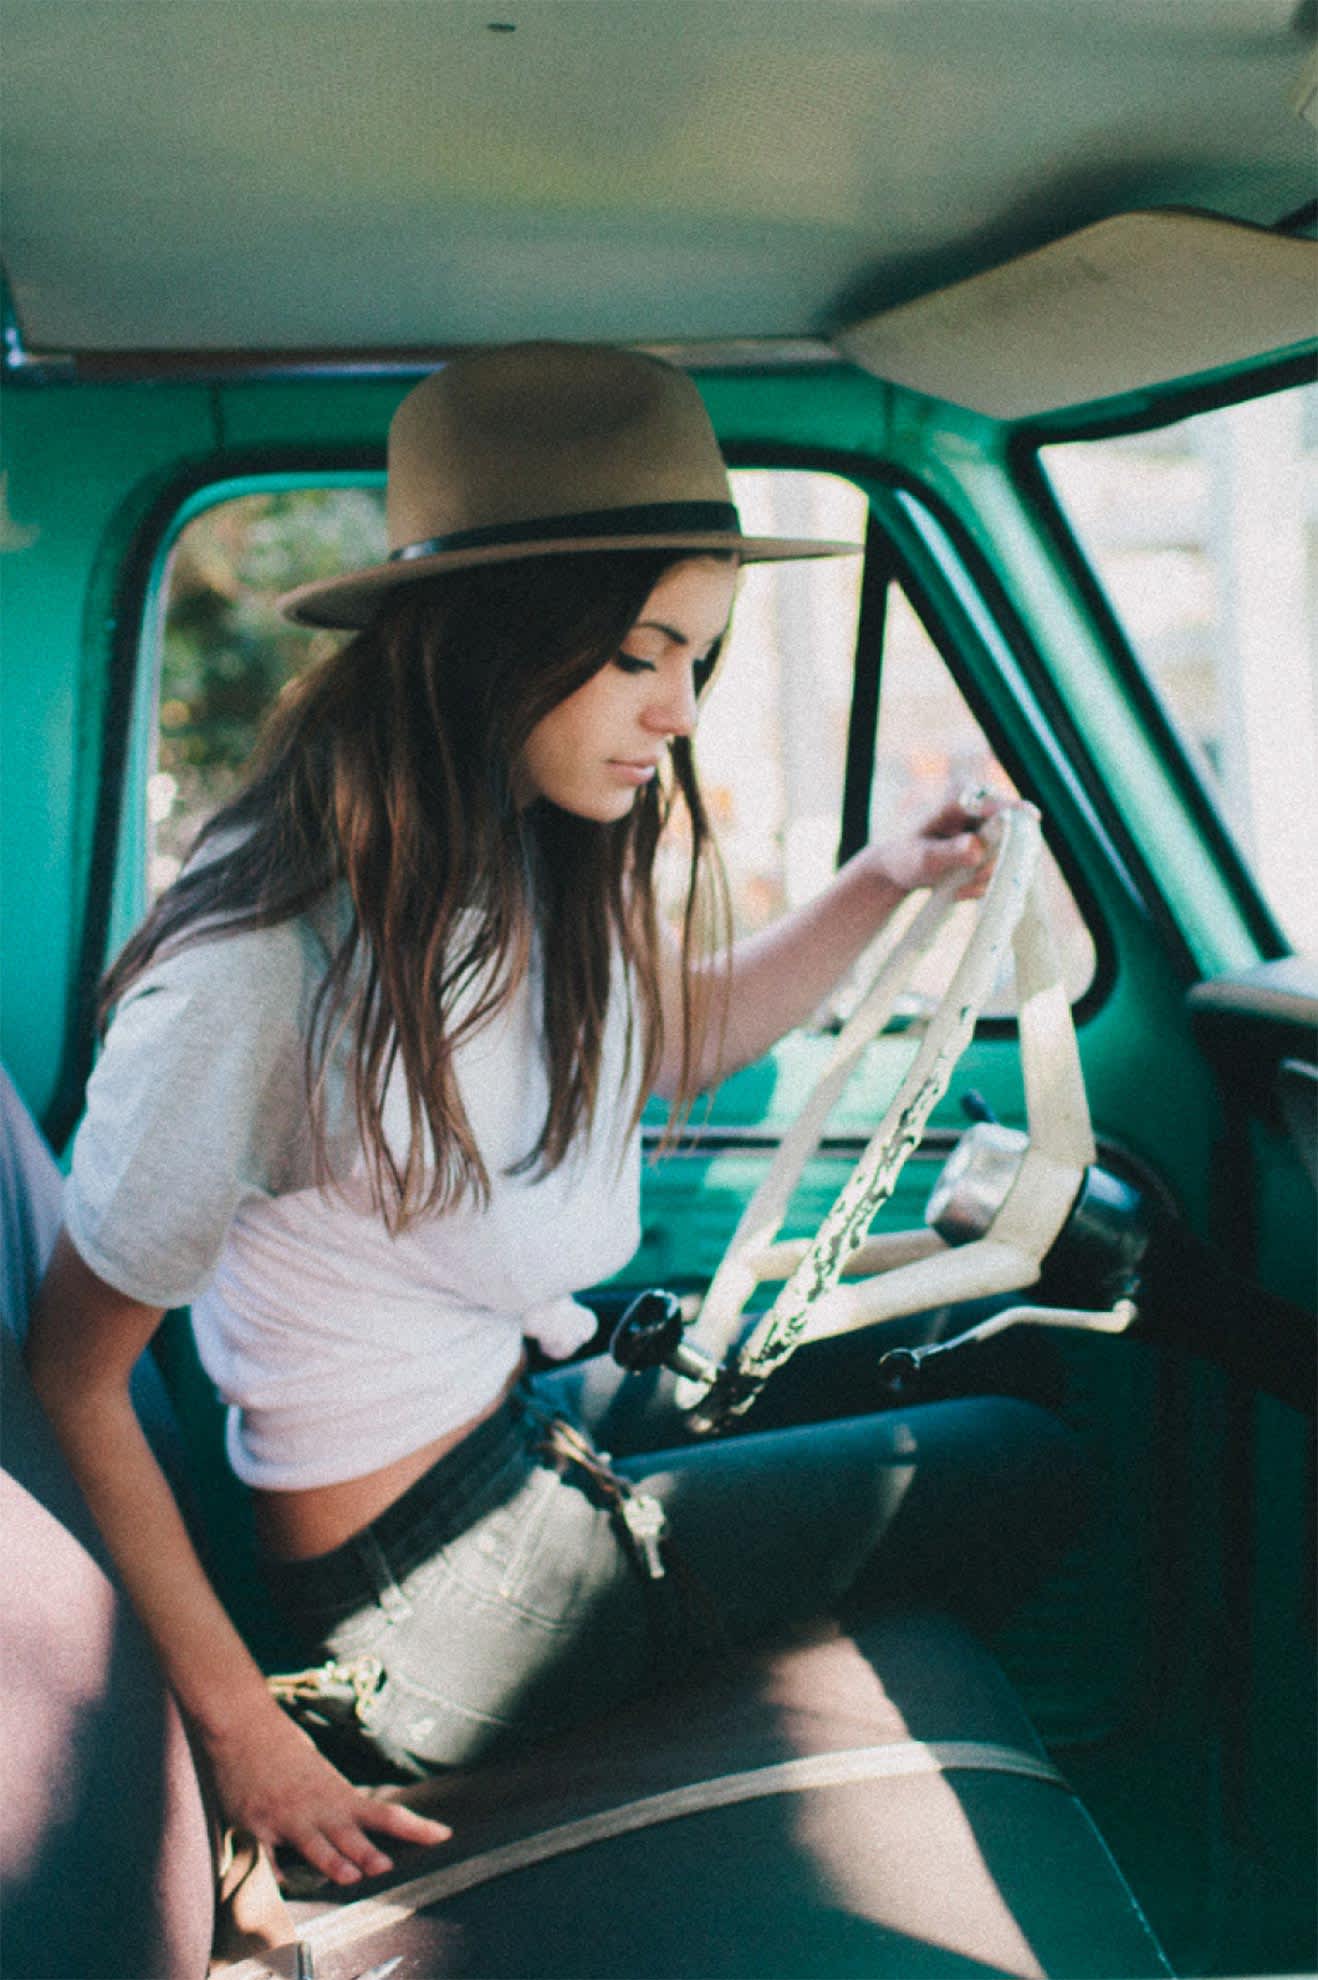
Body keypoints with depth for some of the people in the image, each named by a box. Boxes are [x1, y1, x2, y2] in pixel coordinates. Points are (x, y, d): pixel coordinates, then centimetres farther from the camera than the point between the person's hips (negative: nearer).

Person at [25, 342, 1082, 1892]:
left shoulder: (531, 850, -5)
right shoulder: (256, 964, -30)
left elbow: (675, 1036, 14)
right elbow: (70, 1376, -21)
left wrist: (882, 881, -2)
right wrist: (238, 1726, -18)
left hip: (531, 1415, 8)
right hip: (430, 1584, -8)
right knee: (1015, 1465, 2)